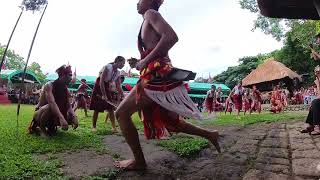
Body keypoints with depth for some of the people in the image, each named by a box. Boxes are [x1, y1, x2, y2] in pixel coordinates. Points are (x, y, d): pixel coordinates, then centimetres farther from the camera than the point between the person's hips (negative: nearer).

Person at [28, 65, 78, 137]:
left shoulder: (65, 89, -2)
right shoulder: (49, 86, -20)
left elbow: (68, 106, -9)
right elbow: (52, 103, -37)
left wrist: (74, 116, -30)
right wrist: (61, 118, -51)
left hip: (53, 116, 6)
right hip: (40, 115, -6)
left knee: (71, 118, -14)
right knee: (49, 107, -37)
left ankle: (51, 127, 13)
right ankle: (41, 128, -13)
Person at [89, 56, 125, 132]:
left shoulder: (118, 73, 0)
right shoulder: (108, 67, -20)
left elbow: (118, 87, 3)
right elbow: (101, 81, -24)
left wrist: (122, 96, -5)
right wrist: (103, 95, -26)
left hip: (107, 89, 6)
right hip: (99, 87, -6)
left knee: (111, 108, -2)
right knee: (96, 109, -1)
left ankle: (114, 127, 0)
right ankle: (94, 126, 12)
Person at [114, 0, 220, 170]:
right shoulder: (148, 22, 26)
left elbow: (171, 37, -19)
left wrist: (145, 61, -17)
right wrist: (139, 62, 16)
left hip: (156, 75, -10)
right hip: (157, 75, 10)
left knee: (121, 113, -5)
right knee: (170, 120, 18)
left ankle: (139, 161, 4)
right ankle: (210, 135, 29)